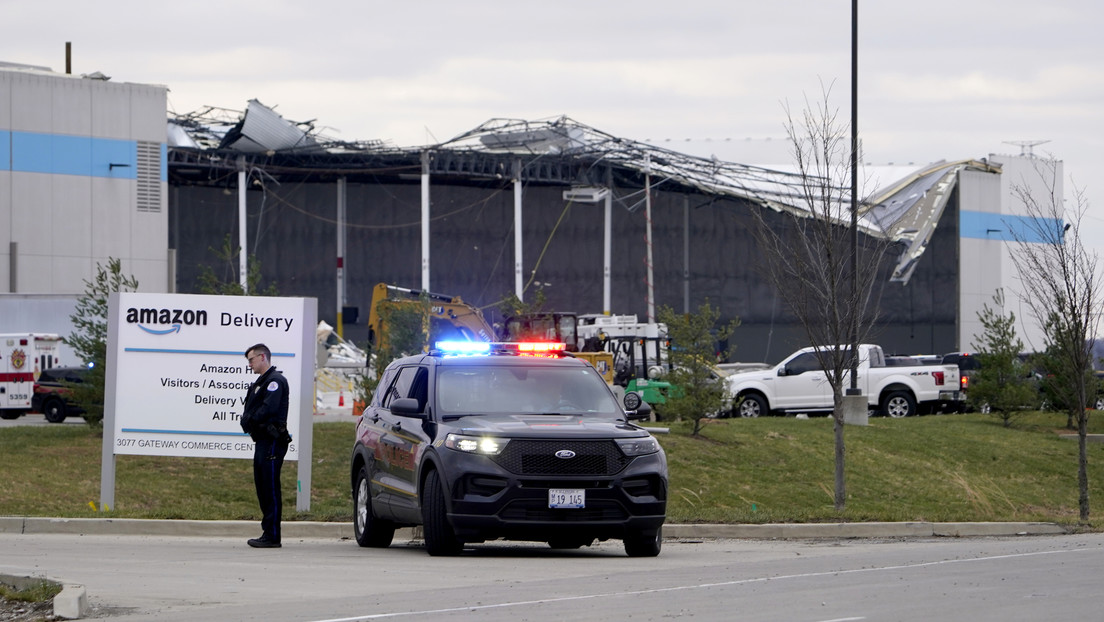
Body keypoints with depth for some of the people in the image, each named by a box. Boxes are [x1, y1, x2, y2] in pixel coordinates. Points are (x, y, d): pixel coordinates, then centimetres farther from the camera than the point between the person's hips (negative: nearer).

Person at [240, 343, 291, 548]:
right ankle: (268, 533, 16)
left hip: (272, 441, -11)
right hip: (262, 441, 11)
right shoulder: (261, 382, 23)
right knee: (262, 488, 11)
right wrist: (247, 420, -1)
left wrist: (249, 420, -10)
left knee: (271, 489, -10)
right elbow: (249, 411, 19)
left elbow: (269, 408, -22)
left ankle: (272, 536, -11)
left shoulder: (275, 380, -10)